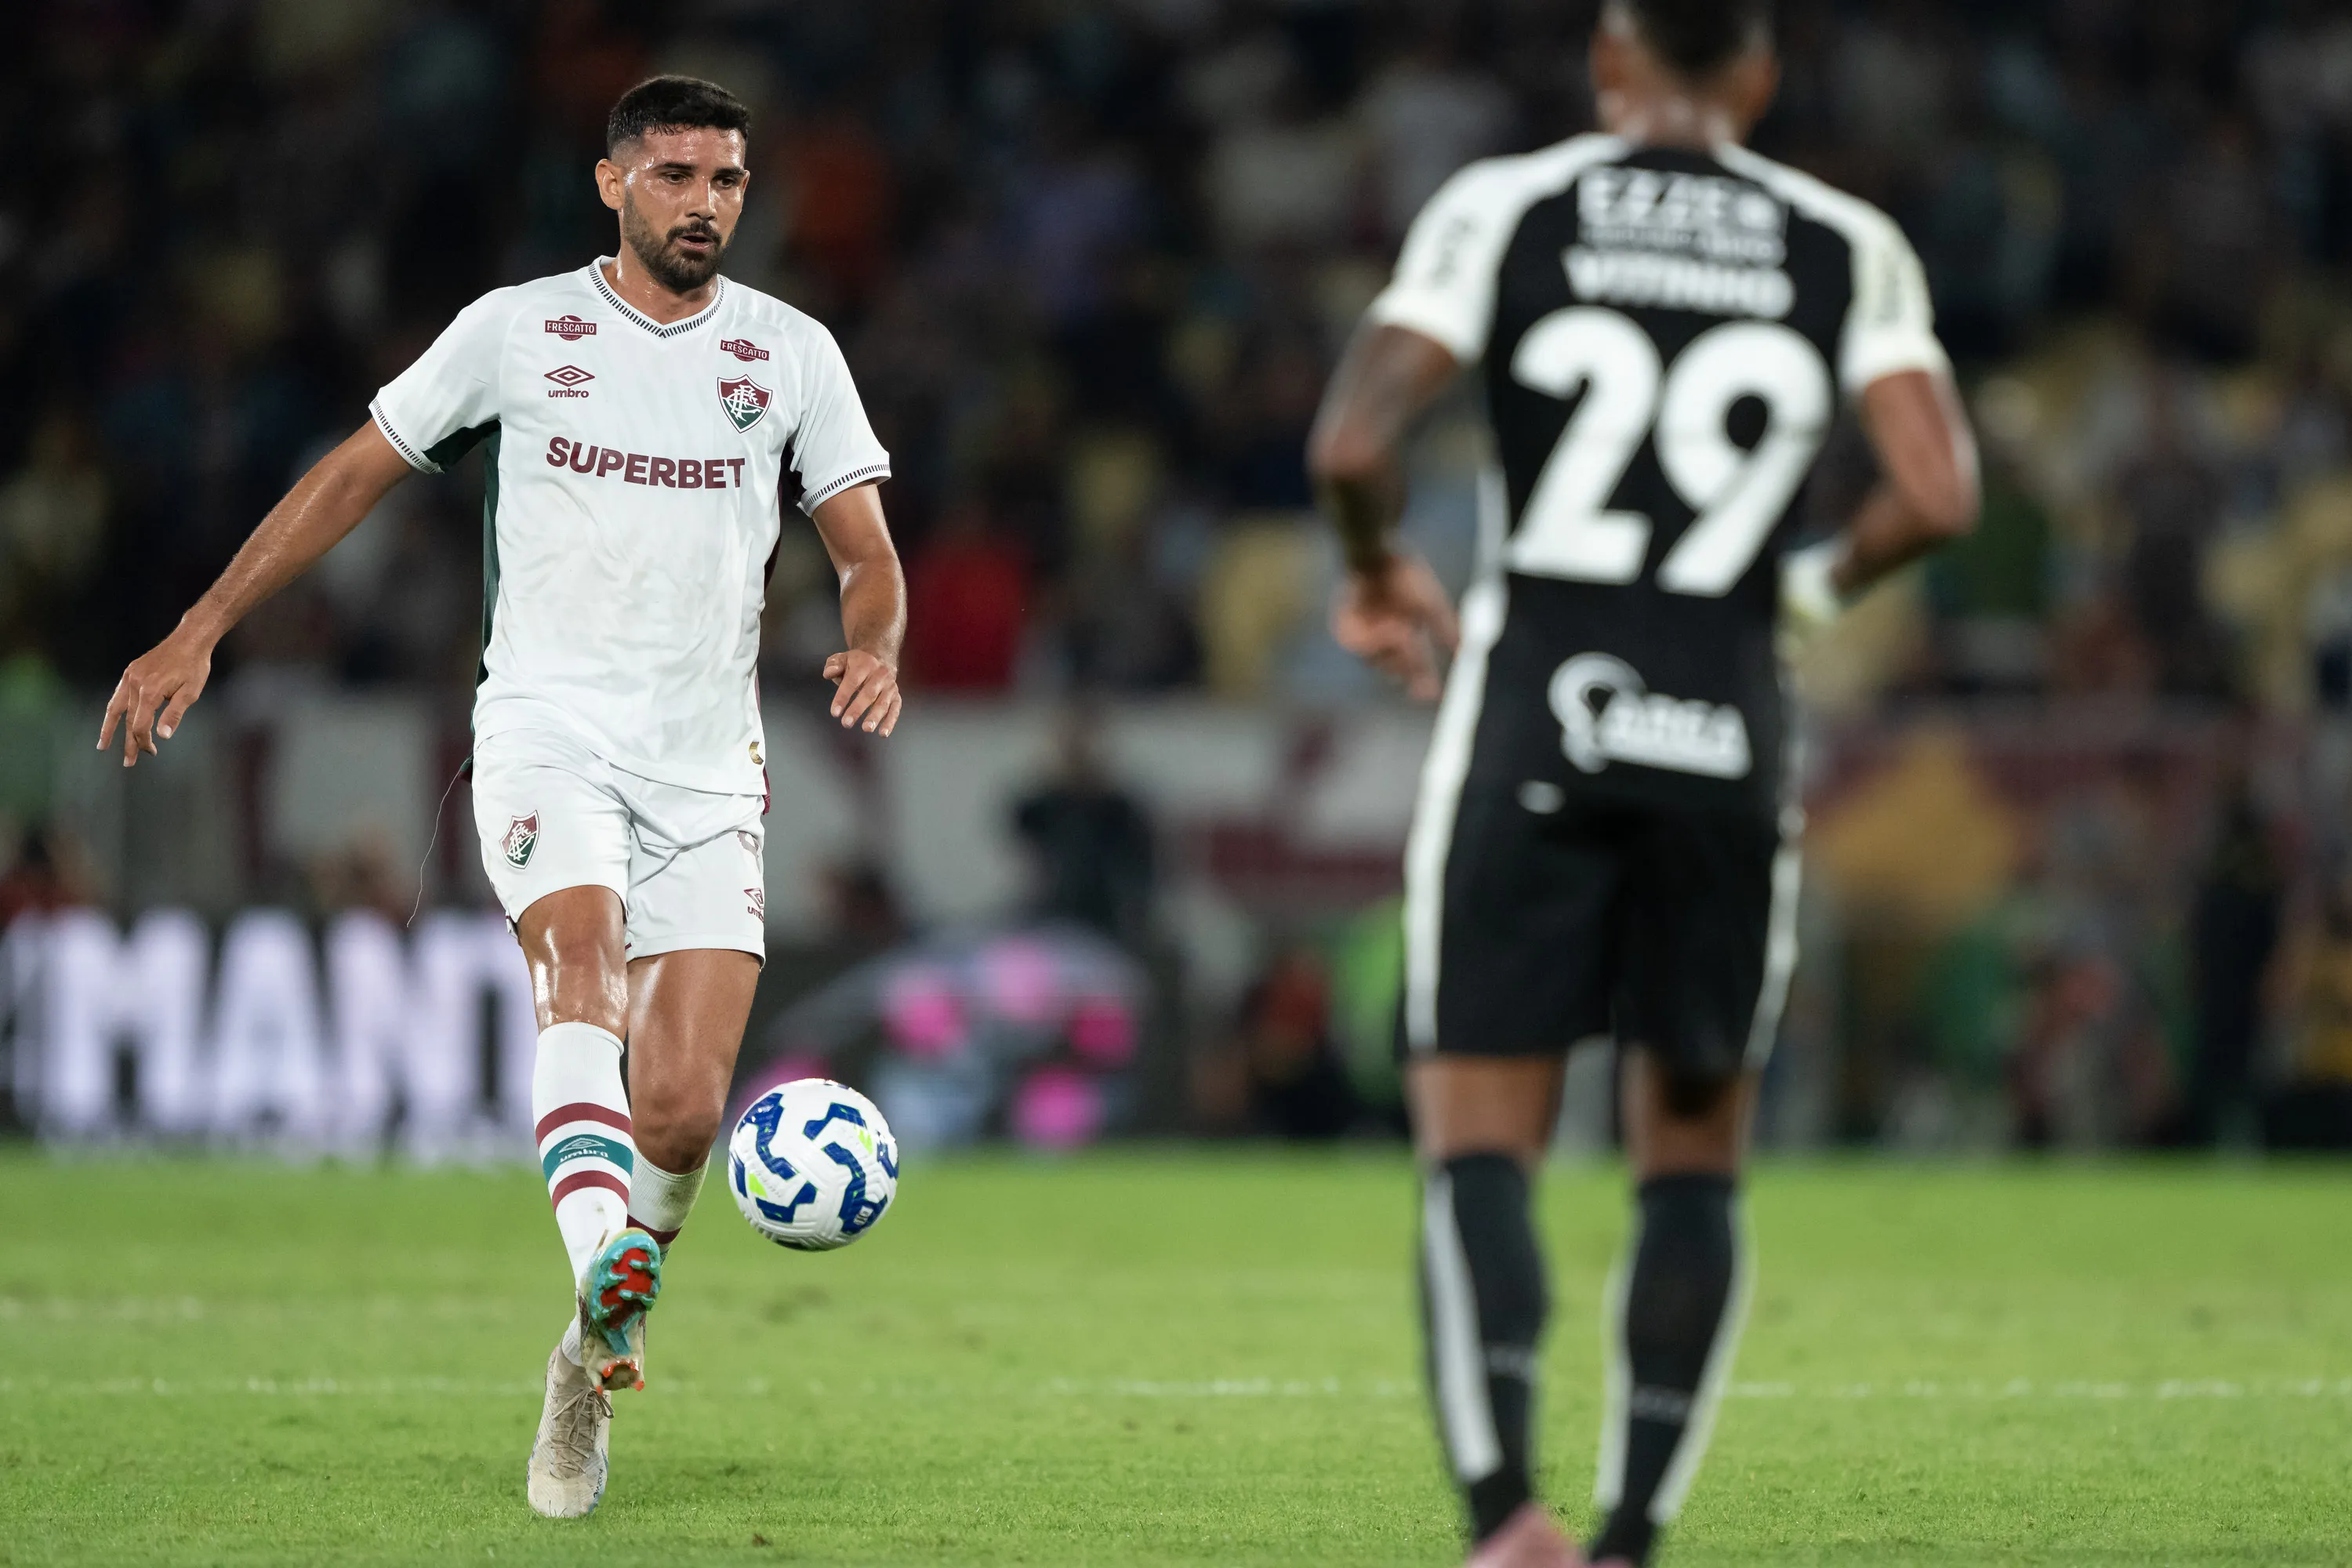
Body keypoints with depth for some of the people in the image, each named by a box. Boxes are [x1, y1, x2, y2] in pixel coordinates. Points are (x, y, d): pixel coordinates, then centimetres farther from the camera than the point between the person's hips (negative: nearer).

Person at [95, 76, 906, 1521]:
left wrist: (875, 649, -15)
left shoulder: (792, 354, 9)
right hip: (547, 735, -2)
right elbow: (355, 477, 10)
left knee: (683, 1113, -9)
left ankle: (591, 1370, 13)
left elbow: (869, 553, 9)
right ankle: (606, 1265, -53)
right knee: (585, 959, -32)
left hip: (709, 768, 2)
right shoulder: (518, 330, 5)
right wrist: (198, 634, 5)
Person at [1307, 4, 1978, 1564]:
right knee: (1694, 1160, 15)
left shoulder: (1507, 210, 2)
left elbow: (1350, 447, -8)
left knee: (1479, 1146, -1)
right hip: (1726, 734, 2)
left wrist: (1382, 573, 14)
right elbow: (1941, 493, -3)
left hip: (1533, 716, -1)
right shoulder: (1844, 249, 6)